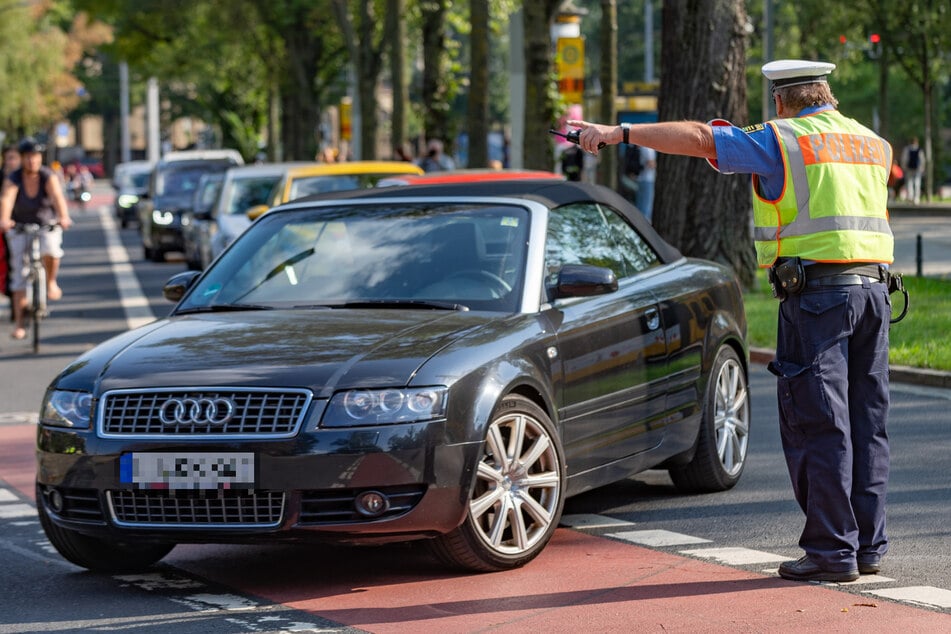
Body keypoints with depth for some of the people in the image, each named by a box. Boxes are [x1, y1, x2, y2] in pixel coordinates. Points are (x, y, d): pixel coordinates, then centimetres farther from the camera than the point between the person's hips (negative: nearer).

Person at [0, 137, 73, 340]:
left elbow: (57, 196, -32)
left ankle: (51, 282, -3)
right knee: (19, 274, -4)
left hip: (48, 225, -1)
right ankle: (18, 323, 1)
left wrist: (64, 217, -51)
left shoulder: (48, 177, -16)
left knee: (51, 250, -33)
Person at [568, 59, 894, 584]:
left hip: (818, 291, -7)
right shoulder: (873, 144, 18)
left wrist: (618, 133, -7)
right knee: (866, 422, 10)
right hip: (875, 285, 7)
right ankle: (868, 544, 13)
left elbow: (699, 138, -8)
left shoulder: (783, 140, -2)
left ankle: (833, 550, -4)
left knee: (818, 425, -4)